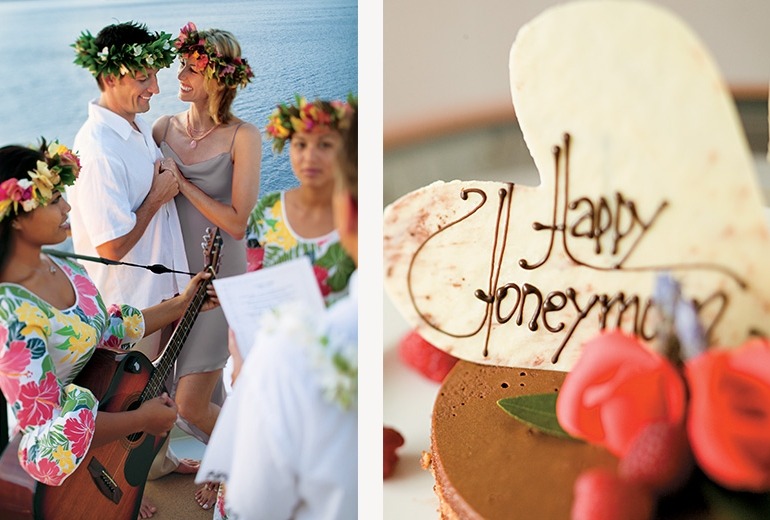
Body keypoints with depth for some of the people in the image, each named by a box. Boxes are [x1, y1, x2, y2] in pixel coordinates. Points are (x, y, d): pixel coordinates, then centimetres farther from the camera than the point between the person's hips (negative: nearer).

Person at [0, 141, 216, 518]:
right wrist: (142, 420, -20)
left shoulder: (62, 268, -4)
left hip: (103, 399, 7)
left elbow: (109, 330, 11)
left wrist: (183, 303, 11)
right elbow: (50, 429, -27)